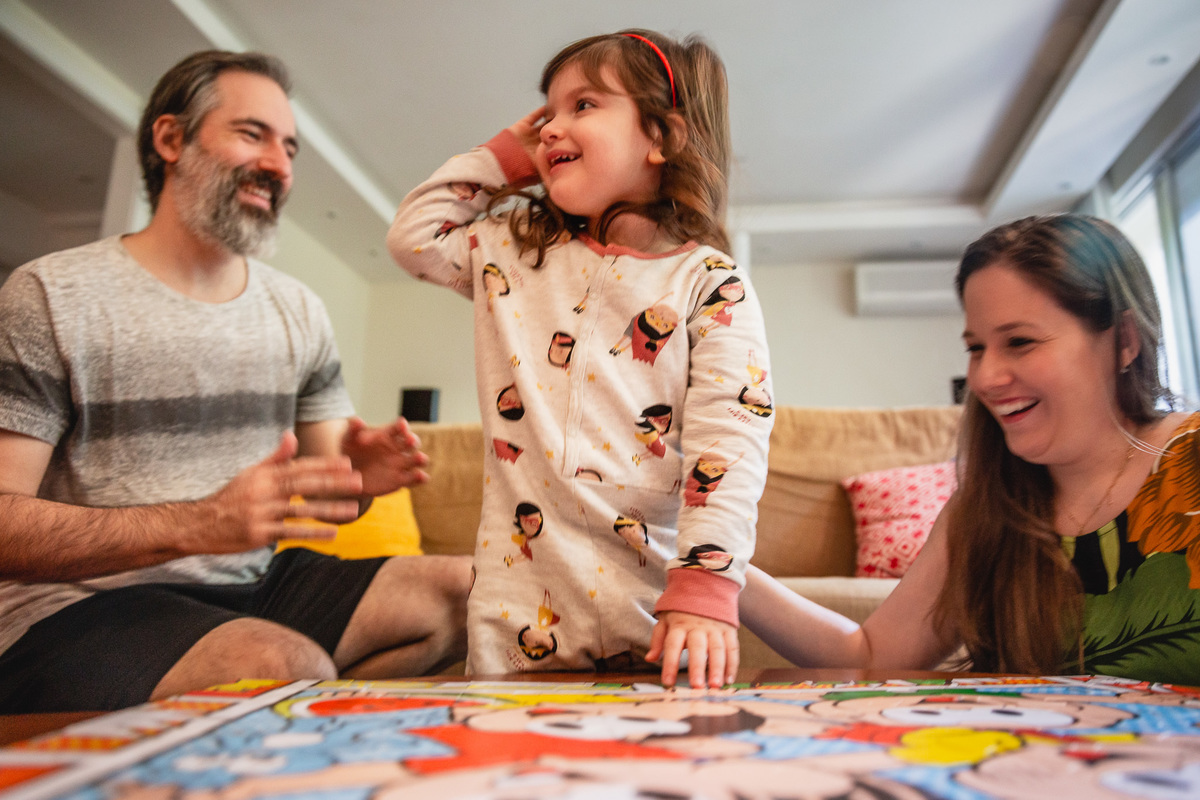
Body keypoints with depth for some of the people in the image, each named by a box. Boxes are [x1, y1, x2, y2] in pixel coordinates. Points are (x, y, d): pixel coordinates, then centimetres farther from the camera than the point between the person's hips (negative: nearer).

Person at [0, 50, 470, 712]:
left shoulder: (299, 311, 11)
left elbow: (318, 498, 12)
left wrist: (356, 478, -14)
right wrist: (197, 524, -27)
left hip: (253, 584, 6)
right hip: (80, 605, -6)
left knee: (468, 591, -10)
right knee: (288, 669, -35)